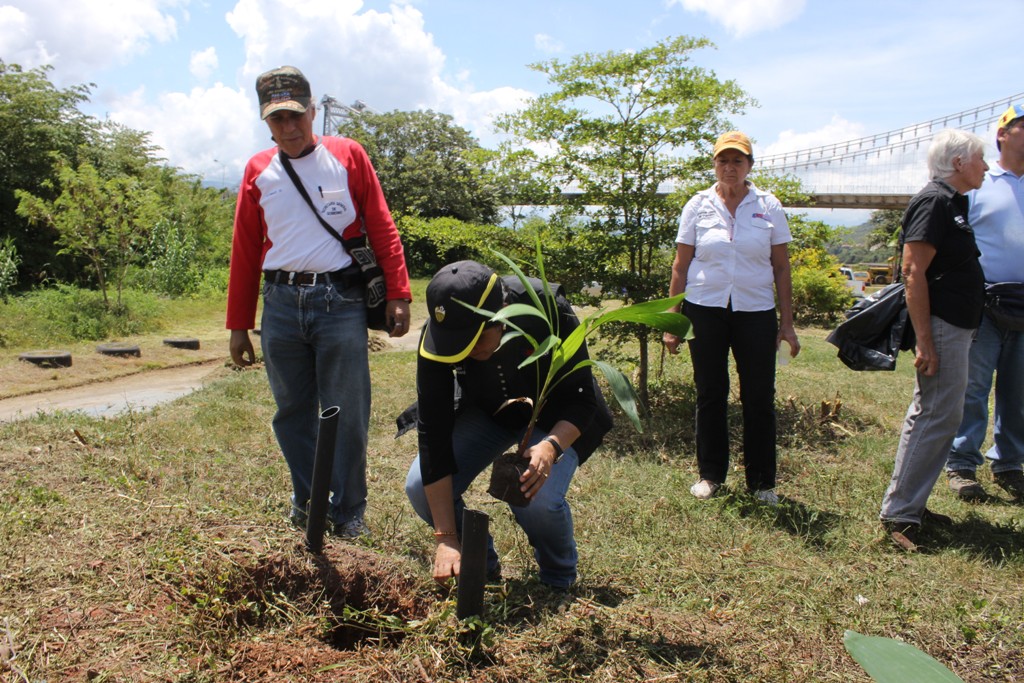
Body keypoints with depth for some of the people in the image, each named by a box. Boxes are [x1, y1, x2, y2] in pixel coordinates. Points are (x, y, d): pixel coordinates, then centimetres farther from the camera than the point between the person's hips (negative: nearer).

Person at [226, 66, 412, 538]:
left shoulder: (348, 156, 5)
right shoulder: (258, 171, 12)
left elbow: (382, 229, 2)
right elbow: (245, 252, 13)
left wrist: (398, 295, -7)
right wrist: (238, 326, 12)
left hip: (340, 300, -3)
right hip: (281, 304, 3)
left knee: (346, 412, 0)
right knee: (292, 411, 10)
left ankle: (349, 511, 15)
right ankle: (307, 499, 28)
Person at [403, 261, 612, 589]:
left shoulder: (549, 312, -35)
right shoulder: (438, 335, -28)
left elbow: (582, 400, -22)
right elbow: (433, 433, -27)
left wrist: (551, 445, -45)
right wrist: (446, 537, -29)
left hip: (554, 417, -2)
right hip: (485, 412, 3)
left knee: (537, 498, -30)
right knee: (420, 487, -18)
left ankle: (559, 580, 5)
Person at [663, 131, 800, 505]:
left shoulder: (769, 206, 3)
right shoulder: (698, 205, 3)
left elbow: (781, 267, 5)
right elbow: (680, 266, 4)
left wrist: (787, 323, 1)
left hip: (756, 311, 0)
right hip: (705, 309, 0)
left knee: (759, 398, 3)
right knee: (710, 395, 9)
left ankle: (762, 481, 18)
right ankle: (710, 474, 23)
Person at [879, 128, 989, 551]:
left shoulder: (951, 203, 18)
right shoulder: (934, 202, -13)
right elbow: (913, 271, -21)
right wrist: (924, 341, -25)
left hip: (955, 327, 10)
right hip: (941, 328, -10)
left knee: (929, 417, 13)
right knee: (939, 418, -9)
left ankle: (910, 505, 22)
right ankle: (898, 513, -3)